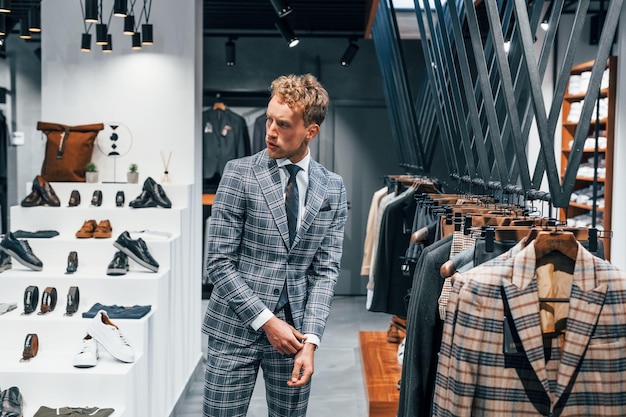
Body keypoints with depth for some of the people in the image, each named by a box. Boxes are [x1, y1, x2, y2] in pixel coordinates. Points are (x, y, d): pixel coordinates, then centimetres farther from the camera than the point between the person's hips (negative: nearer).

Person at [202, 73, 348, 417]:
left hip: (293, 331, 2)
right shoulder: (239, 173, -5)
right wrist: (266, 321, -10)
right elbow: (218, 263, -7)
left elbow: (326, 269, 1)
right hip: (236, 329, -2)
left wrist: (309, 340, -9)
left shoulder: (332, 189, 3)